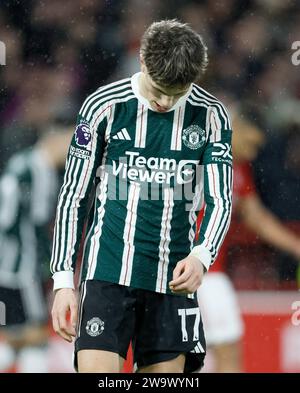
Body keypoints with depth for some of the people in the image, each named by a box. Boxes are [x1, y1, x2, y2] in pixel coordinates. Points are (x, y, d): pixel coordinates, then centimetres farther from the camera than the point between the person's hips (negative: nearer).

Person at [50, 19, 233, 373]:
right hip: (107, 273, -2)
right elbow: (74, 198, 3)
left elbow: (220, 201, 0)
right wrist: (63, 280, -3)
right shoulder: (104, 107, -3)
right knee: (96, 371, -15)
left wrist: (201, 256, -21)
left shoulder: (211, 116, 2)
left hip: (174, 279, 2)